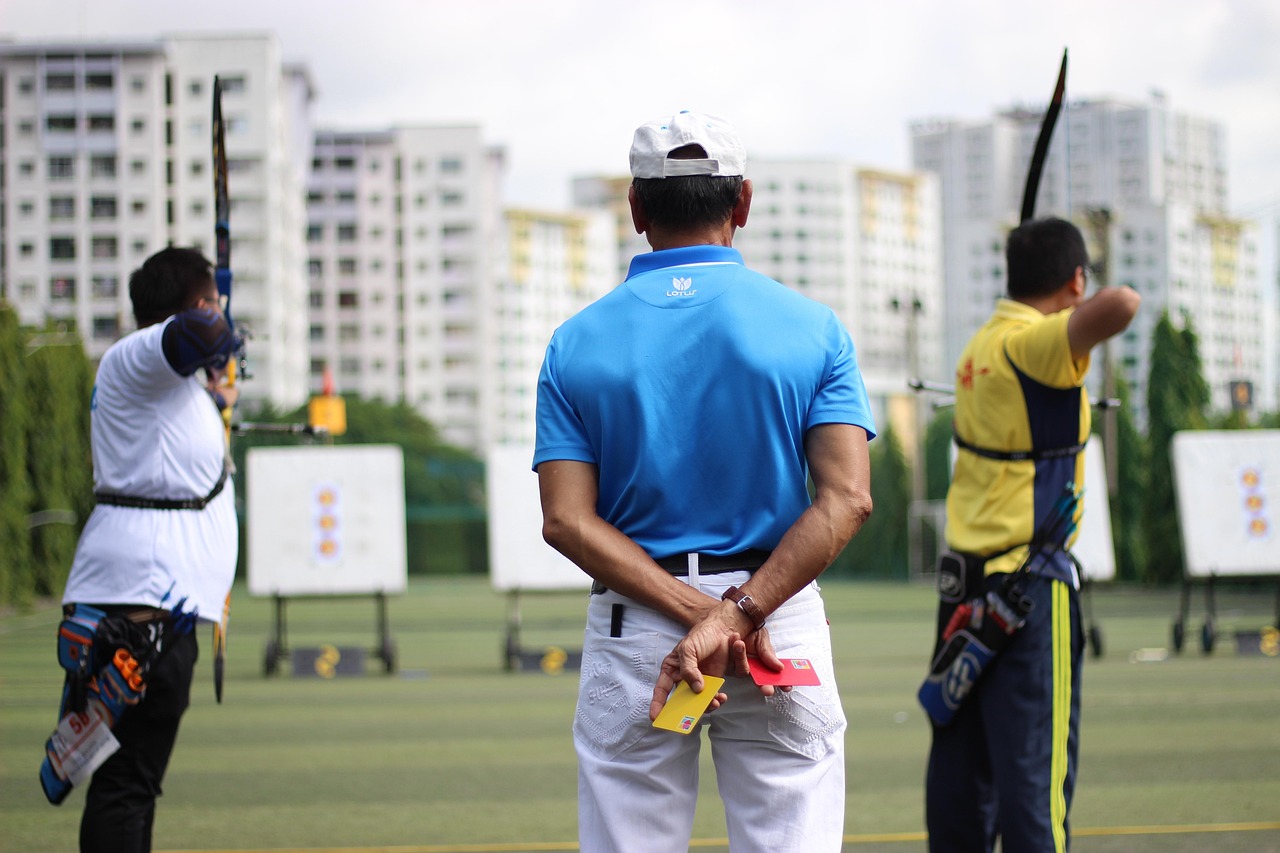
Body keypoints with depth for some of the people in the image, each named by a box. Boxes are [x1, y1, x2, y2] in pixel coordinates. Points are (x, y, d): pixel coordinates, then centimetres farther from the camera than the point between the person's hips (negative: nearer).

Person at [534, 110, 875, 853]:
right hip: (784, 623, 0)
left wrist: (703, 616, -14)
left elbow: (568, 521, -8)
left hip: (631, 629, 1)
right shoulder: (813, 327, 1)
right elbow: (847, 499, -12)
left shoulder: (577, 342, 3)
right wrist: (739, 615, -19)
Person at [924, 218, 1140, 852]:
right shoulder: (1035, 344, -14)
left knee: (961, 758, 9)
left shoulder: (985, 343, 13)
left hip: (965, 576, 9)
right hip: (1028, 581, -9)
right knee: (1034, 759, -9)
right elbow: (1120, 305, -32)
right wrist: (1115, 303, -11)